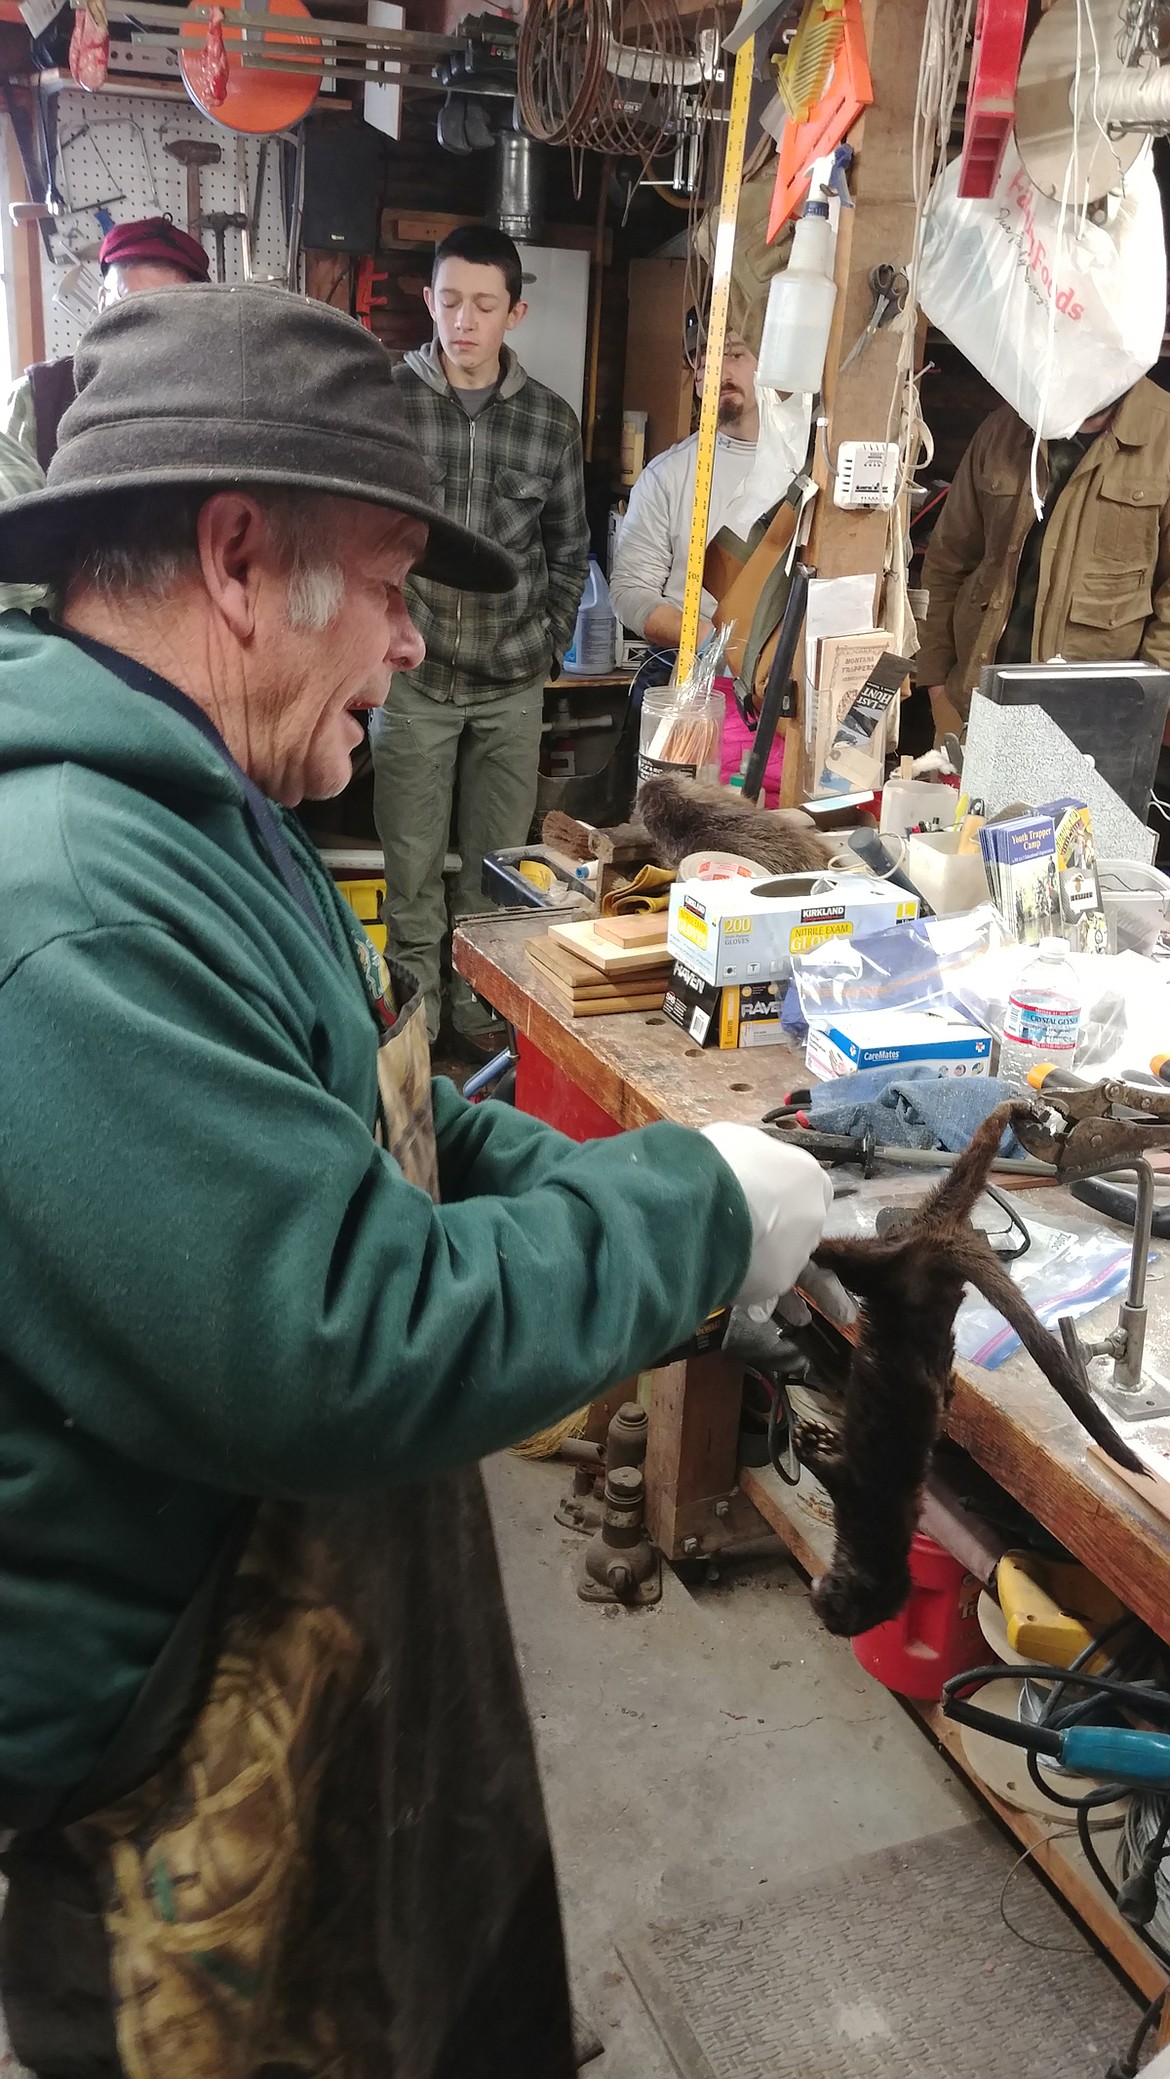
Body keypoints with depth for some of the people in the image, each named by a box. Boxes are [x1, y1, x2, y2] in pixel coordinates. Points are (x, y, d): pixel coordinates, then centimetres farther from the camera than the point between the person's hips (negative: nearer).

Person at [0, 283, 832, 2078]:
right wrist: (689, 1215, -20)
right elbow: (350, 1357, -33)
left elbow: (350, 1121, 13)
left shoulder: (191, 821, 4)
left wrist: (587, 1179, -1)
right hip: (196, 1792, -9)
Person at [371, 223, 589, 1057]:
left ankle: (480, 1006, 21)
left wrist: (550, 643, 7)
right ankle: (416, 1013, 15)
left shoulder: (551, 420, 4)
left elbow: (569, 550, 13)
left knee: (497, 863, 8)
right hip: (413, 675, -2)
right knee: (414, 864, 3)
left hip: (514, 683, 2)